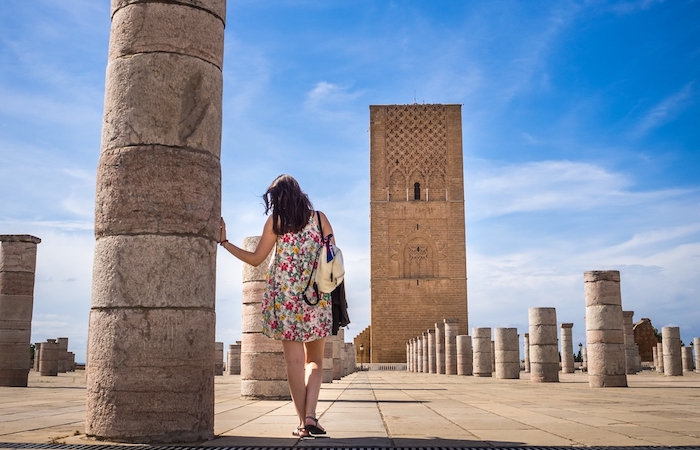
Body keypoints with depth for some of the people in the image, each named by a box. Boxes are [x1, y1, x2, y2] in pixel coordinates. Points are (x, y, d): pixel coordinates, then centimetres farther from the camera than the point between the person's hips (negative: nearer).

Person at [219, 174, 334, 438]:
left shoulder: (275, 221, 2)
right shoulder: (319, 218, 5)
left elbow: (255, 259, 4)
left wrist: (225, 242, 13)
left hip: (285, 296, -1)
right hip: (316, 297, 1)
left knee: (294, 360, 3)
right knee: (315, 359, 10)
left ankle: (303, 422, 2)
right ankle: (310, 414, -6)